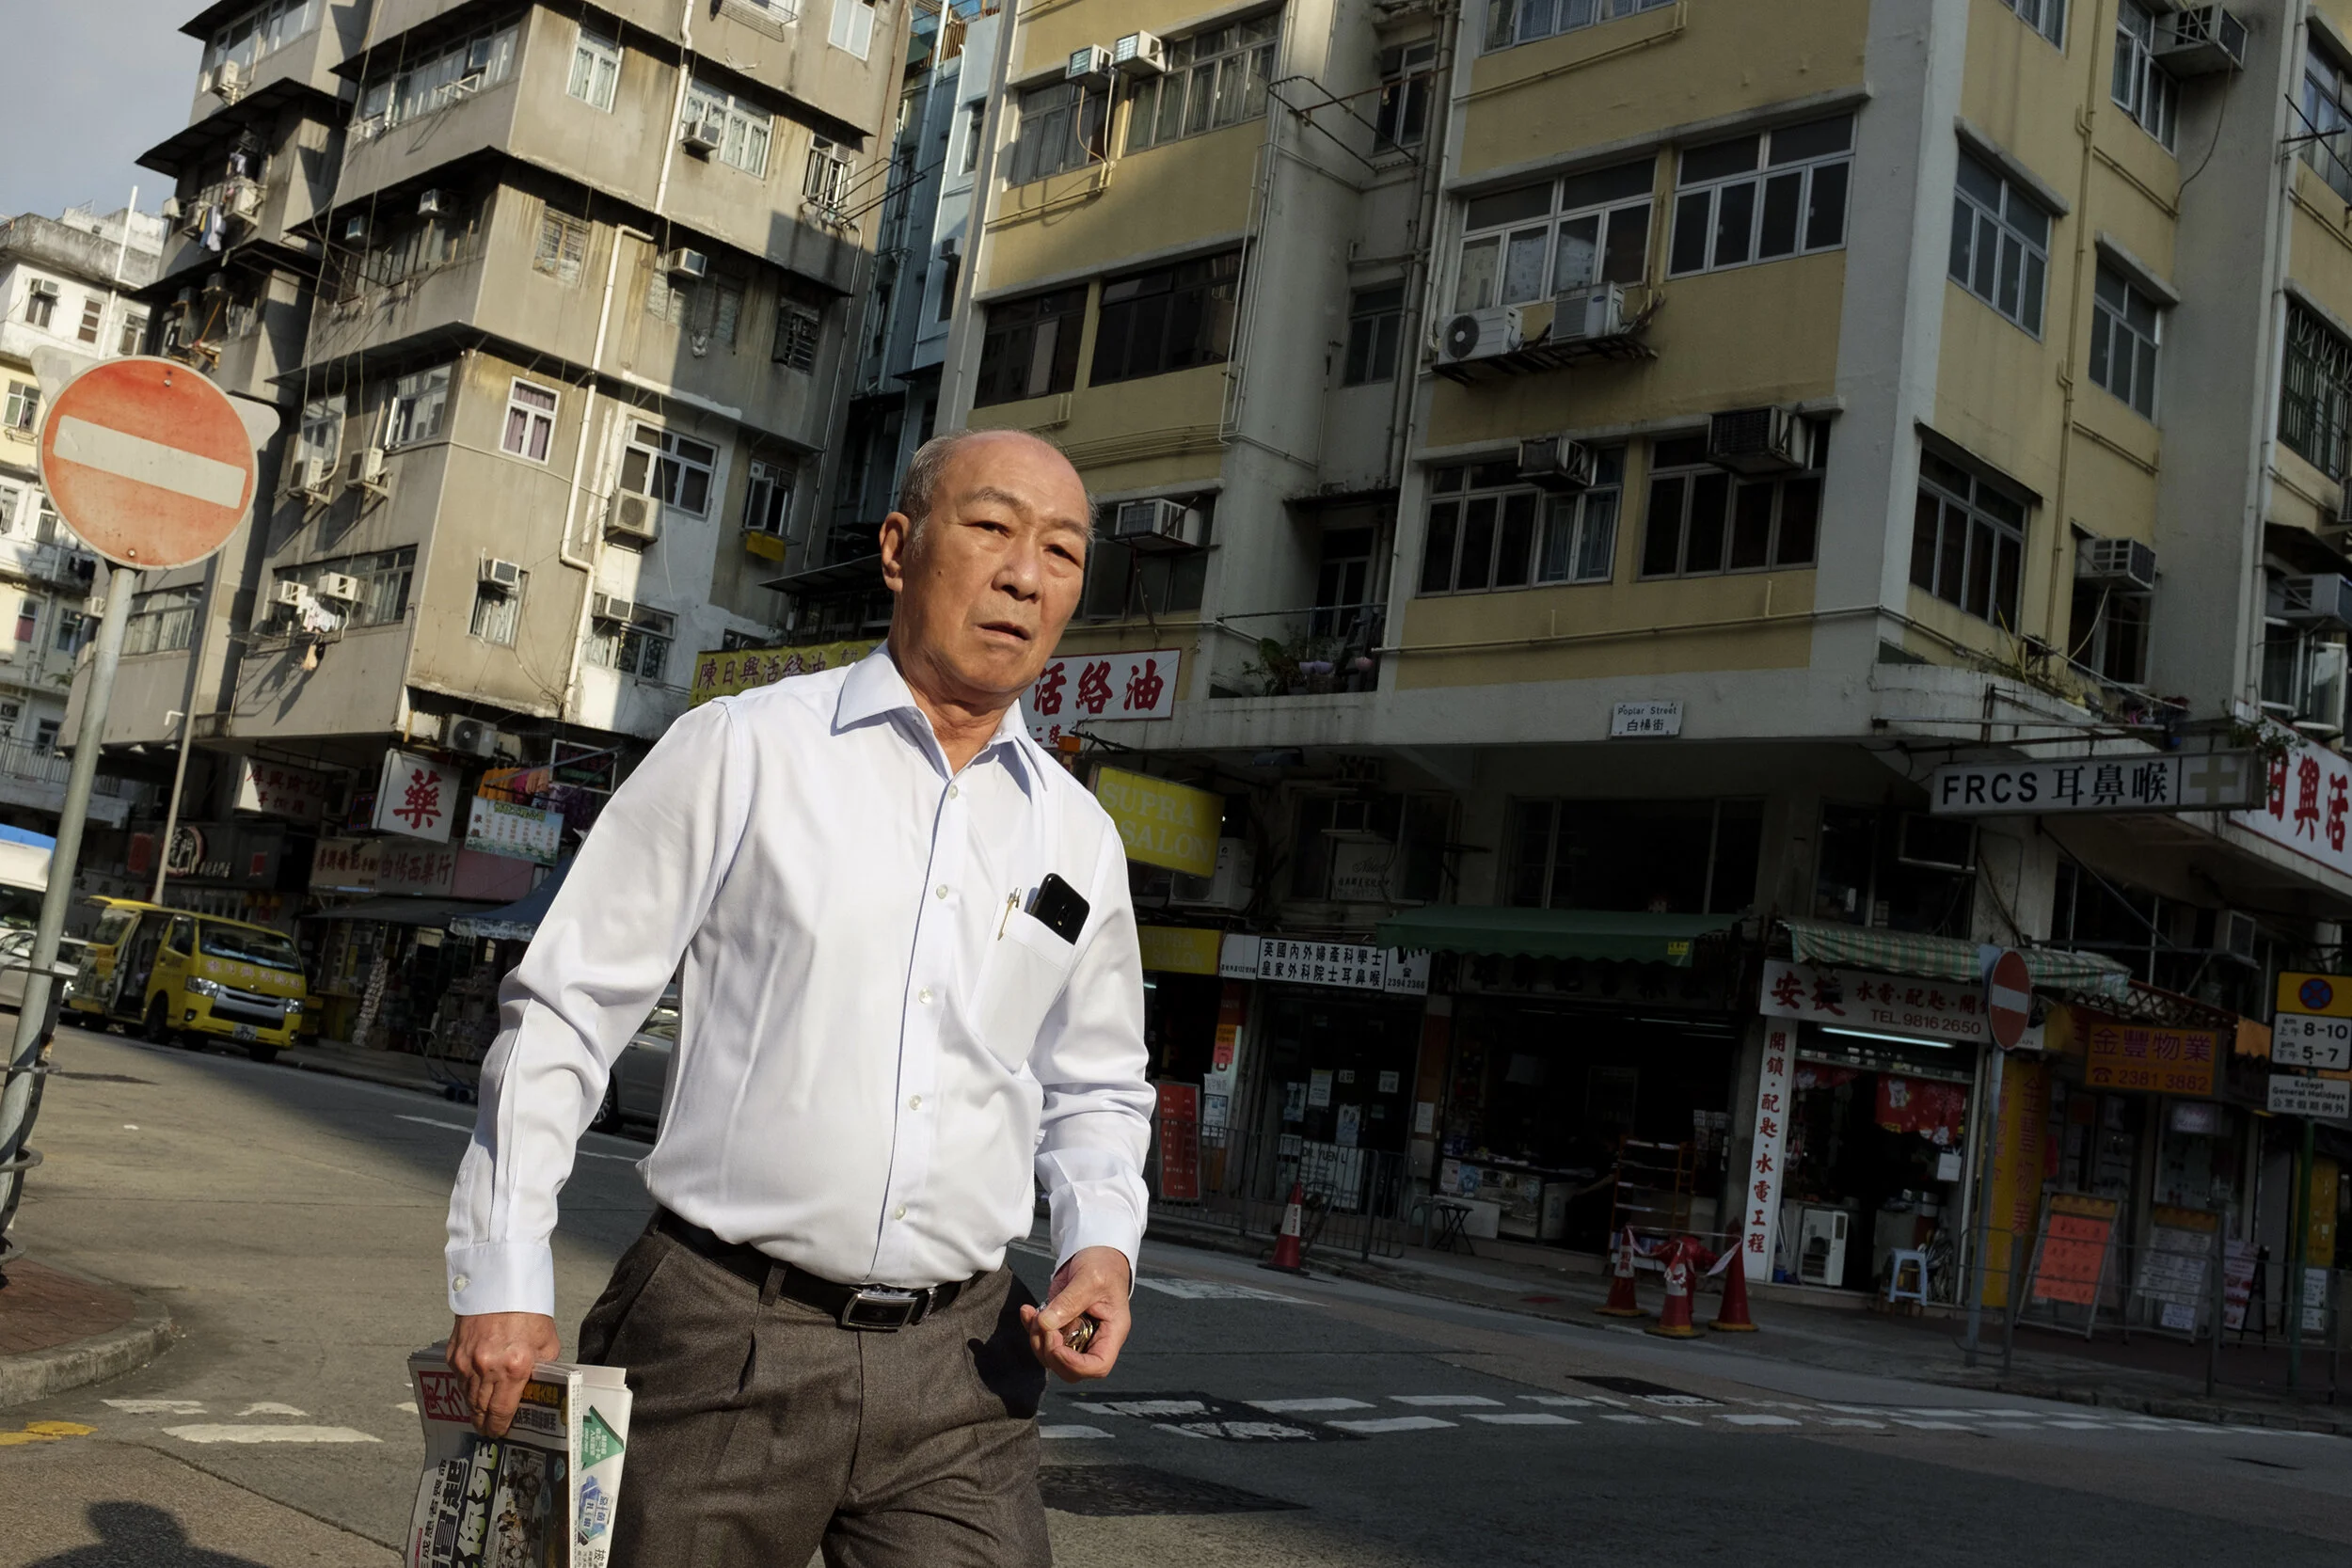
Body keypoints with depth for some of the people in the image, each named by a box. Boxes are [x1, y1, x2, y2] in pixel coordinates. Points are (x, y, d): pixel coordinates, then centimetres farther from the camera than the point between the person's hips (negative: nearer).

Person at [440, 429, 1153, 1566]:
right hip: (725, 1343, -3)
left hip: (959, 1368, 3)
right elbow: (564, 1012, -1)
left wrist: (1101, 1242, 1)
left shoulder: (1080, 839, 9)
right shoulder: (741, 751, -2)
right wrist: (504, 1280, -4)